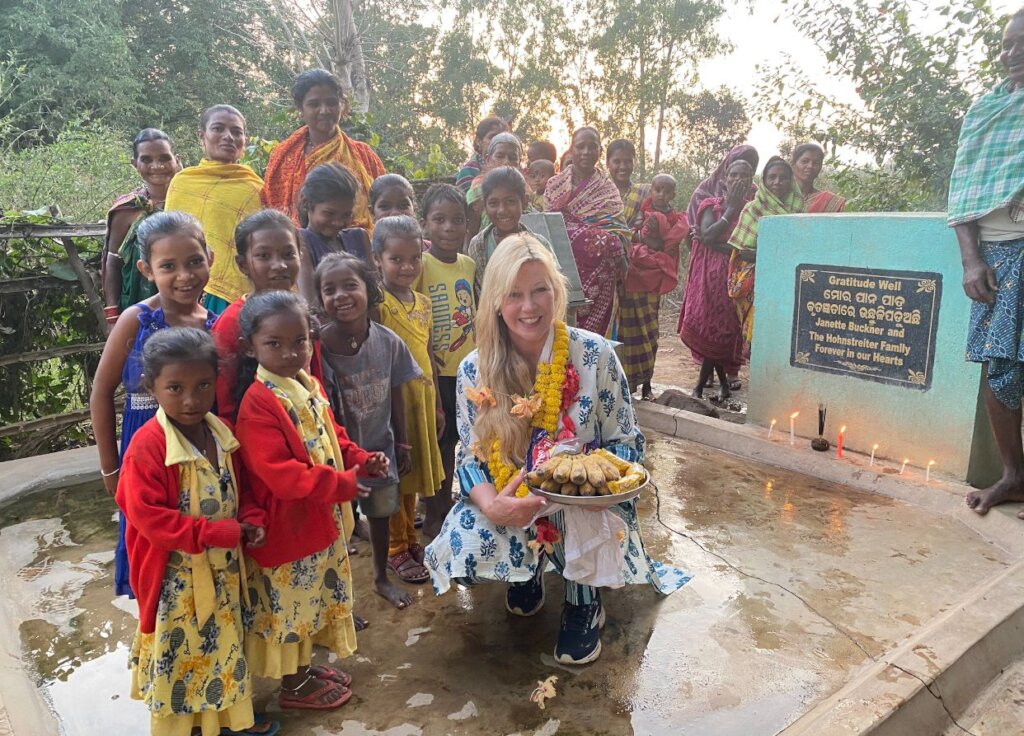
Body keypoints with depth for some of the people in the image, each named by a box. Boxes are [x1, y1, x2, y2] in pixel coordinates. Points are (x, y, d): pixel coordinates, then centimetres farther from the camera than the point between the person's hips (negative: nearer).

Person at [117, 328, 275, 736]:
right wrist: (220, 532, -25)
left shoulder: (221, 432, -2)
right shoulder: (147, 445, -23)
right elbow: (148, 516, -25)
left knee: (225, 643, 23)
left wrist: (252, 520, -10)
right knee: (179, 654, 11)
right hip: (177, 575, -6)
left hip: (223, 567, 7)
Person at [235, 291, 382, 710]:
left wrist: (361, 459, -3)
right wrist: (341, 484, -28)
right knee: (290, 602, 10)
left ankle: (304, 665, 43)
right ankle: (294, 685, 30)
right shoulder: (259, 404, -24)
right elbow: (278, 474, -29)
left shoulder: (310, 386, 3)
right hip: (287, 524, -9)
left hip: (321, 518, 9)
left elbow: (331, 437, 15)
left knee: (316, 595, 23)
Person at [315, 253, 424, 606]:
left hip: (380, 445, 4)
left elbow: (395, 395, 0)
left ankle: (382, 577, 47)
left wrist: (403, 444, 7)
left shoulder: (389, 342, -12)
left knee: (382, 512, 22)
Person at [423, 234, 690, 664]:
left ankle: (584, 603, 2)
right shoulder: (474, 370, -8)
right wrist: (492, 505, -25)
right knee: (463, 545, -25)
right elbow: (471, 455, -3)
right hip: (509, 502, 2)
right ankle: (526, 576, 15)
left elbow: (626, 442, -6)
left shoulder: (595, 355, -13)